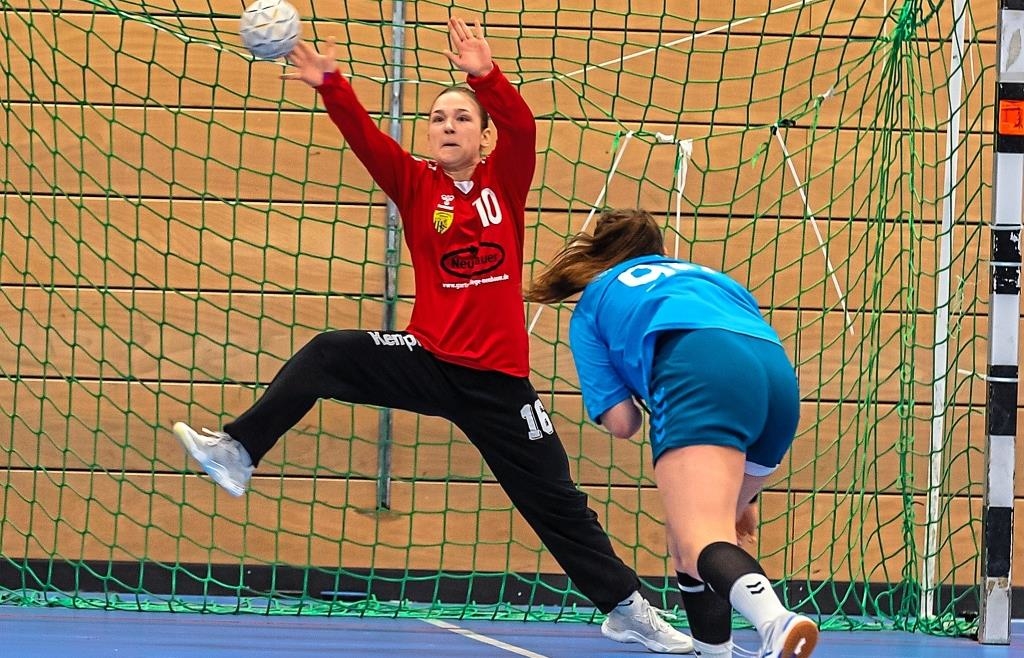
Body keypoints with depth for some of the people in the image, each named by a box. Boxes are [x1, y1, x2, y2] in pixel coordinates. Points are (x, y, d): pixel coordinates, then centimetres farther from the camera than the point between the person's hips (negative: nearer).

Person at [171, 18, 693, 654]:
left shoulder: (505, 182, 2)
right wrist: (332, 86, -26)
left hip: (499, 379, -1)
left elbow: (522, 127, -17)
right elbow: (366, 139, -10)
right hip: (429, 360, 1)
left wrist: (487, 76, -34)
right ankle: (238, 453, -12)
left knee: (556, 502, 2)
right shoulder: (417, 185, 4)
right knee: (325, 357, -17)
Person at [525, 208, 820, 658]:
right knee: (685, 535, 24)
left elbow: (621, 422, 17)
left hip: (699, 371, -6)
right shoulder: (705, 275, 42)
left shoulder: (592, 303, 29)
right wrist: (739, 493, 45)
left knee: (699, 545, -21)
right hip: (778, 372, 6)